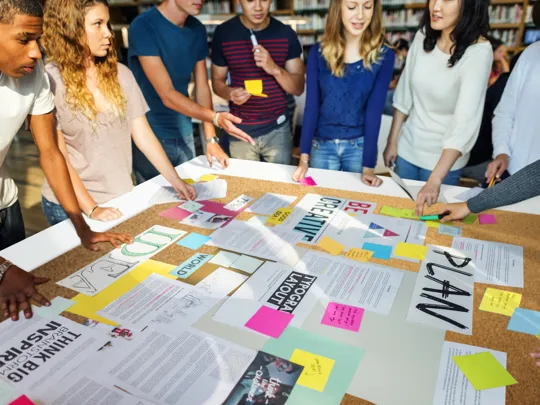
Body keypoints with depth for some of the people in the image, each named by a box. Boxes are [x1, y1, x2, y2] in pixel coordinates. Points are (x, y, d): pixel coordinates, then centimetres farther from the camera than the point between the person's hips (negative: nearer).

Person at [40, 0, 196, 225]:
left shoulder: (120, 74, 0)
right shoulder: (49, 81, -12)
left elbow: (143, 135, 0)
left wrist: (176, 181, -7)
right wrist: (91, 209, -19)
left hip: (122, 197, 4)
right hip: (71, 205, -4)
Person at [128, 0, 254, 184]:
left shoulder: (198, 30, 4)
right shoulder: (143, 26, -16)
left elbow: (202, 88, 4)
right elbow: (167, 95, -21)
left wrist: (211, 139, -4)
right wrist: (216, 118, -33)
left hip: (184, 136, 6)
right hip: (151, 138, -5)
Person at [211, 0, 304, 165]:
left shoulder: (286, 34, -2)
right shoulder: (223, 33, -3)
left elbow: (298, 88, -3)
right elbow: (217, 81, 5)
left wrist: (275, 69, -22)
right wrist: (230, 93, -18)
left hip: (277, 130, 1)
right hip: (240, 131, 0)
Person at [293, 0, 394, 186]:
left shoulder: (383, 55, -6)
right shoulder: (319, 52, -4)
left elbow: (374, 111, -11)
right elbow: (311, 106, -6)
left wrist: (368, 165, -16)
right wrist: (304, 156, -13)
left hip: (359, 145, -1)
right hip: (322, 145, 1)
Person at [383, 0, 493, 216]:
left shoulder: (478, 52, -22)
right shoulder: (423, 36, -6)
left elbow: (465, 121, -29)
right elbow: (404, 94, 2)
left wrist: (435, 180, -37)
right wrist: (392, 141, 5)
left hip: (444, 158, -4)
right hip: (407, 148, 4)